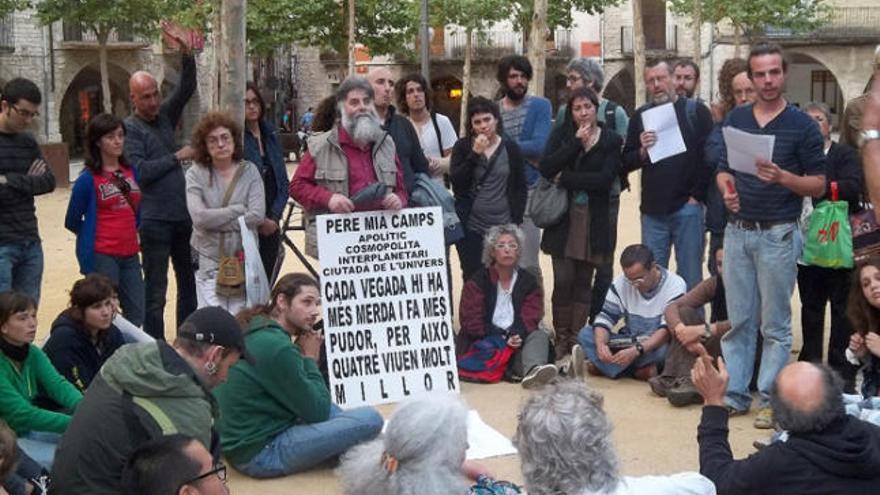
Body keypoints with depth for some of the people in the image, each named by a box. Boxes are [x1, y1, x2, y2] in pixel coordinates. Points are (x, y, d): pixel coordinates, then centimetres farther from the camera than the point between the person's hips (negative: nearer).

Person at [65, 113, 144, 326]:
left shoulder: (131, 172, 8)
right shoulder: (88, 178, -8)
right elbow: (72, 222, 1)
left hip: (130, 255, 6)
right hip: (102, 256, -6)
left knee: (136, 317, 8)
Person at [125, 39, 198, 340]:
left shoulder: (165, 115, 11)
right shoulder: (130, 128, -8)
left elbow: (187, 89, 4)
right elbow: (140, 172, -18)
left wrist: (187, 55, -11)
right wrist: (177, 157, -11)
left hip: (182, 215, 7)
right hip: (154, 221, -7)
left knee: (189, 284, 13)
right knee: (155, 290, 0)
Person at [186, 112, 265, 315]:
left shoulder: (249, 171, 1)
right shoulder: (196, 174, -2)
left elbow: (258, 215, -10)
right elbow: (199, 217, -15)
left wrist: (215, 220, -10)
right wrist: (239, 209, -9)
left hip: (244, 259, 1)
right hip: (209, 261, -1)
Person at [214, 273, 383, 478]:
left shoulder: (254, 333, 7)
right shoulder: (276, 347, -21)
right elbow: (317, 413, -14)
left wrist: (309, 358, -1)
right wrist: (309, 359, -4)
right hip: (262, 454, -10)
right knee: (370, 419, -15)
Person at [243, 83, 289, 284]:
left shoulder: (271, 134, 11)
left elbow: (283, 182, 11)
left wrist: (274, 216, -1)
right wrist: (259, 220, -10)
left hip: (271, 224, 5)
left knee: (266, 281, 7)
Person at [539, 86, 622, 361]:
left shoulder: (611, 140, 4)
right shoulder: (561, 134, 8)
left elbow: (606, 178, -10)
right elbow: (546, 168, -7)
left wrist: (565, 179, -9)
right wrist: (576, 143, -12)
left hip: (593, 221, 0)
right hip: (562, 218, 0)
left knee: (583, 281, 3)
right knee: (563, 280, -5)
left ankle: (576, 342, 10)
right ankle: (561, 341, 5)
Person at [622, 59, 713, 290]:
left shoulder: (696, 111, 1)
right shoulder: (640, 116, 11)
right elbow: (626, 163, 9)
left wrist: (697, 196, -8)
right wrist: (642, 151, -11)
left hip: (687, 208, -3)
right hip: (652, 210, 3)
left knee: (690, 278, 3)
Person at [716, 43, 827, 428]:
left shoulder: (802, 125, -4)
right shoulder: (735, 119, 8)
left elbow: (818, 185, -5)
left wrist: (781, 176, -22)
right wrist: (727, 189, -9)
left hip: (778, 235, -4)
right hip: (738, 232, 4)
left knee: (775, 324, 3)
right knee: (739, 321, 9)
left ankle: (769, 399, 11)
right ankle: (734, 394, 17)